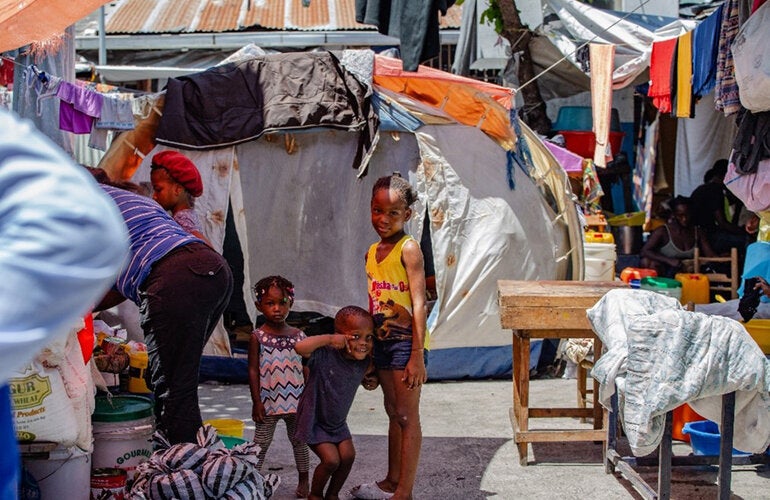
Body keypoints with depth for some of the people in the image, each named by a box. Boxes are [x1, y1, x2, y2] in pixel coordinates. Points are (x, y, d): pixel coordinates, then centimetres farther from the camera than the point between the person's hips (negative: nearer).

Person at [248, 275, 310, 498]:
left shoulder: (298, 335, 2)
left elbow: (305, 368, 8)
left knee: (299, 440, 13)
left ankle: (304, 480, 25)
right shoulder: (258, 337, -5)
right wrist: (256, 401, -8)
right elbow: (253, 370, -5)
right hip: (268, 402, -2)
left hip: (296, 401, 3)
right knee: (261, 444, 5)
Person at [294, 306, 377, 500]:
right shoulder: (325, 356, -29)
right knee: (331, 459, -13)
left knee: (348, 455, -7)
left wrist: (369, 381, -5)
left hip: (338, 422, 6)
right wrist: (329, 338, -44)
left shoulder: (363, 363, -9)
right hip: (314, 420, -6)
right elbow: (300, 347, -48)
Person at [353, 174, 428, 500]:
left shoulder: (408, 249, -13)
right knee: (393, 413, 17)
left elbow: (418, 303, -17)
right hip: (382, 340, 8)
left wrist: (417, 355, -21)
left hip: (405, 340, -8)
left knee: (407, 416, -1)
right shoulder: (372, 252, 10)